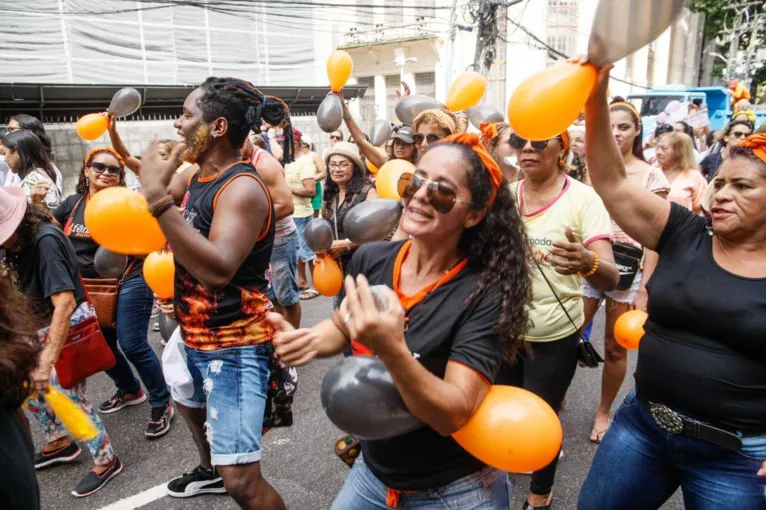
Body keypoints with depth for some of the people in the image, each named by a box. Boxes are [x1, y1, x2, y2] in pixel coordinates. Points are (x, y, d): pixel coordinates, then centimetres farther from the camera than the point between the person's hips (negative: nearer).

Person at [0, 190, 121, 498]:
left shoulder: (45, 240, -29)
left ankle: (107, 461, 14)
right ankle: (60, 443, 38)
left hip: (68, 325, -9)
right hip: (40, 326, 9)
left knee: (69, 397, -3)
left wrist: (47, 361, -38)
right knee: (27, 385, 19)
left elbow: (65, 303, -36)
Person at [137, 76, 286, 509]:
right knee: (190, 403, 36)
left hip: (236, 343, -10)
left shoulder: (243, 187, -23)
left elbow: (218, 269, -37)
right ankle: (210, 469, 66)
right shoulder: (195, 176, 5)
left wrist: (158, 197, -36)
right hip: (196, 334, 10)